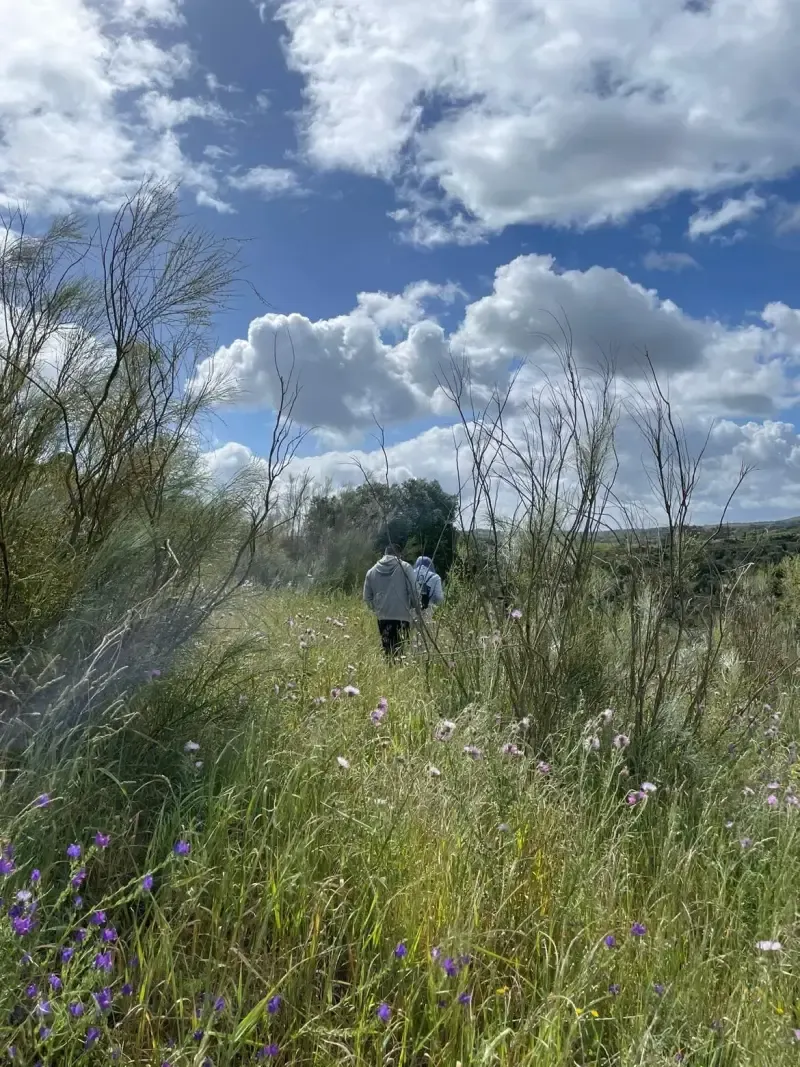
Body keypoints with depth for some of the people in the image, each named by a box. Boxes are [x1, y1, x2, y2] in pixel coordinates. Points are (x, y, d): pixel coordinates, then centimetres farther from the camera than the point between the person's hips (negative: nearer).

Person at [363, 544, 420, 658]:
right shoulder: (405, 567, -2)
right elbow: (414, 591, -6)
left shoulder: (371, 571, 10)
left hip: (383, 617, 3)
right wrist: (416, 610, 8)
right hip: (402, 616, -3)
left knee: (387, 651, 9)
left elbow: (367, 598, 12)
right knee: (400, 650, -3)